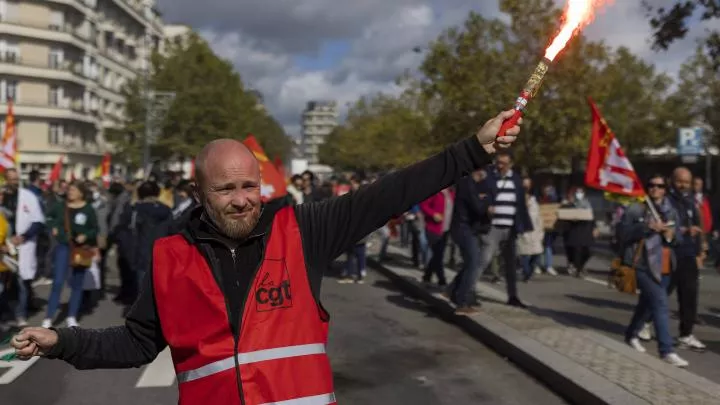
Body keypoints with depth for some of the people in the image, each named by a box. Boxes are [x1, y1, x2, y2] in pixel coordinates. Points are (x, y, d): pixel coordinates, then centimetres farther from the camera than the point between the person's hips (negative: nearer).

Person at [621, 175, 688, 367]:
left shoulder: (671, 211, 13)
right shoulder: (636, 209, -5)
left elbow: (677, 237, 17)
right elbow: (623, 233, -12)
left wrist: (670, 234, -6)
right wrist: (648, 227, -21)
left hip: (664, 266, 7)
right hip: (644, 264, -7)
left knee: (648, 303, 18)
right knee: (661, 304, -13)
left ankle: (632, 334, 39)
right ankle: (667, 351, -10)